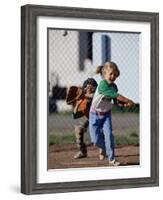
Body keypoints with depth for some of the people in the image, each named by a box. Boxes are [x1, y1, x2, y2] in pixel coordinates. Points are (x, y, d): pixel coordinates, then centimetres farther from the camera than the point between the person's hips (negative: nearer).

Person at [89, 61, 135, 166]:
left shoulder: (114, 86, -3)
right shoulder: (102, 85, -26)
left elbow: (117, 101, 4)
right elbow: (116, 95, -31)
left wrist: (124, 104, -16)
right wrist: (129, 101, -30)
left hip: (106, 114, 5)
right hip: (95, 114, -5)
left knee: (109, 134, -12)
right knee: (96, 139, -6)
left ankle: (111, 159, -4)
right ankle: (103, 146, 28)